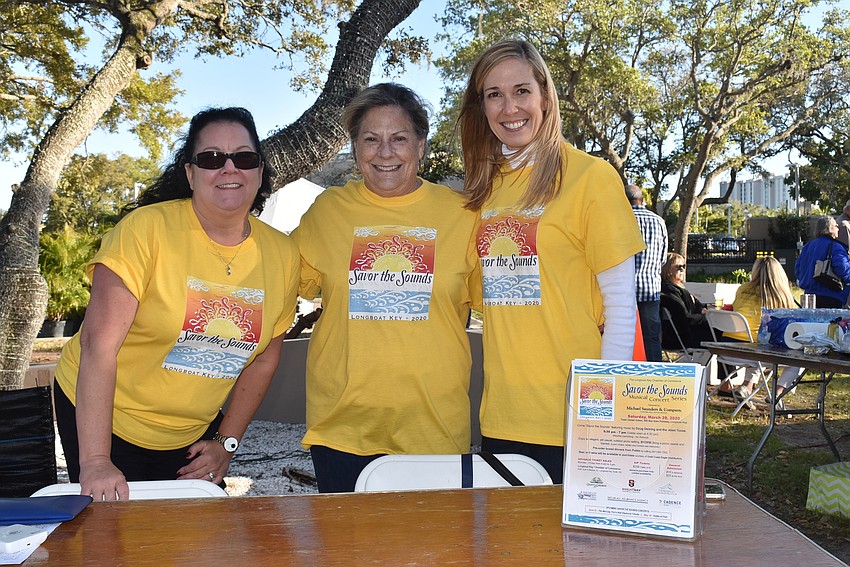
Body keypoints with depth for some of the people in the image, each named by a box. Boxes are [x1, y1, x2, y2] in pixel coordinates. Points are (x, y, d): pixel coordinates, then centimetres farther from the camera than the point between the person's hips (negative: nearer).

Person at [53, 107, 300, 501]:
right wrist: (95, 461, -27)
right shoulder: (146, 229, -20)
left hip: (193, 434, 4)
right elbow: (99, 344, -23)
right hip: (101, 417, -3)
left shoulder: (282, 255, -7)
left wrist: (226, 442, 3)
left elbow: (264, 357, 3)